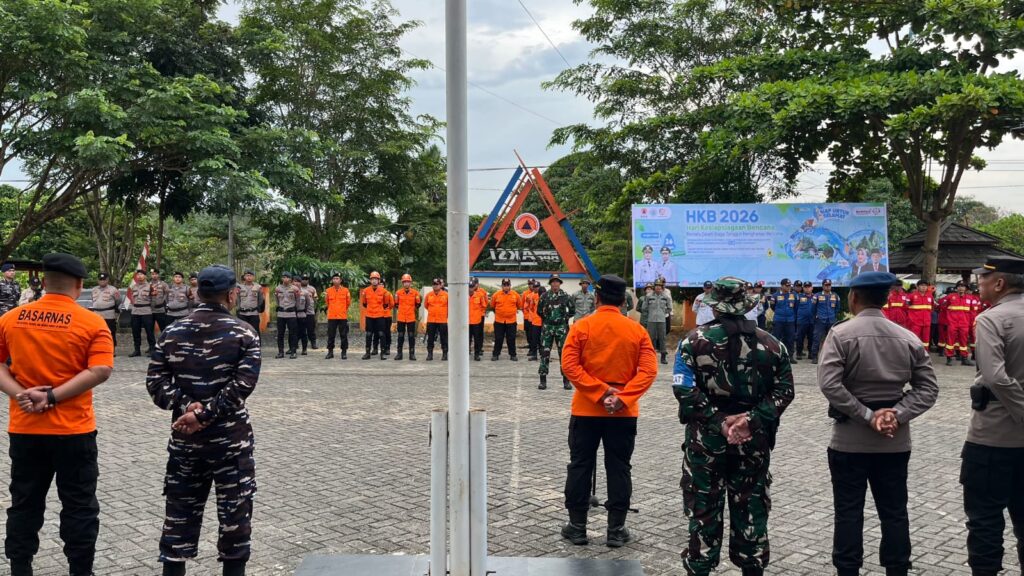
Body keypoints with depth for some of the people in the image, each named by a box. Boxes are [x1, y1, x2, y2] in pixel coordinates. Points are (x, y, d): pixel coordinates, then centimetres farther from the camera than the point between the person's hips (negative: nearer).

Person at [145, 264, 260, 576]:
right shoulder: (244, 332, -6)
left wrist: (185, 406, -10)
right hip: (231, 438, -3)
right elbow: (242, 384, -16)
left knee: (180, 512, 12)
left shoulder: (172, 333, 5)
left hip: (184, 437, 3)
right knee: (234, 512, 8)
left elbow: (155, 380, -3)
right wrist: (203, 415, -15)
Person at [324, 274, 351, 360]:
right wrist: (325, 297, 4)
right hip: (331, 316, 1)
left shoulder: (345, 290, 2)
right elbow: (327, 303, 14)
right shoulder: (328, 290, 5)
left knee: (343, 335, 2)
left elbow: (348, 303, 7)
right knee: (331, 335, 5)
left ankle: (344, 352, 8)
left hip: (343, 316, -1)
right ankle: (330, 352, 12)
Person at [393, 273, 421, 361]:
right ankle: (399, 353, 14)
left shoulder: (415, 293, 0)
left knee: (411, 336, 3)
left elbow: (417, 305, 8)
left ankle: (412, 354, 8)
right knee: (400, 336, 7)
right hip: (401, 318, 1)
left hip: (411, 318, -1)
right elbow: (396, 304, 9)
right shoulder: (398, 292, 1)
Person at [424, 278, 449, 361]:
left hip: (442, 320, -2)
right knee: (430, 338, 5)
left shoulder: (446, 295, -4)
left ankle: (445, 354, 9)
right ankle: (430, 354, 11)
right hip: (431, 320, 2)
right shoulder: (429, 295, 2)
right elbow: (425, 305, 17)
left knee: (444, 338, 3)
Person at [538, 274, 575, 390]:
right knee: (545, 352, 0)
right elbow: (539, 311, 12)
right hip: (547, 327, 1)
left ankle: (566, 380, 8)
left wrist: (565, 318, 5)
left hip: (561, 327, 0)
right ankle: (543, 380, 7)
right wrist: (546, 318, 10)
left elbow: (572, 311, 10)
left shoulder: (565, 296, 1)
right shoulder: (545, 296, 2)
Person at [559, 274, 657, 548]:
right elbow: (648, 370, -9)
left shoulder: (582, 326, -6)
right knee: (619, 469, 8)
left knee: (580, 466, 9)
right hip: (624, 413, 1)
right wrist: (623, 397, -15)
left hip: (586, 409, -1)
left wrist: (600, 391, -14)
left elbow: (570, 365, -13)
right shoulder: (637, 330, -1)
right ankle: (616, 530, 12)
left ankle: (577, 526, 15)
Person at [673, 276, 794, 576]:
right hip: (754, 440, 2)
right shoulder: (771, 344, 1)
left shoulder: (694, 341, -6)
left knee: (703, 507, 8)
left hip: (706, 438, -2)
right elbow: (783, 391, -6)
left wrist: (718, 421, -14)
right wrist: (753, 419, -12)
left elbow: (685, 390, -14)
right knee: (750, 507, 14)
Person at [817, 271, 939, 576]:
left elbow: (829, 384, -21)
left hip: (849, 439, -3)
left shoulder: (841, 333, -10)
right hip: (895, 442, 4)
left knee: (849, 512, 5)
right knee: (894, 511, 12)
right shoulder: (908, 338, 4)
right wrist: (897, 414, -8)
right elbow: (928, 388, 0)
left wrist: (866, 415, -15)